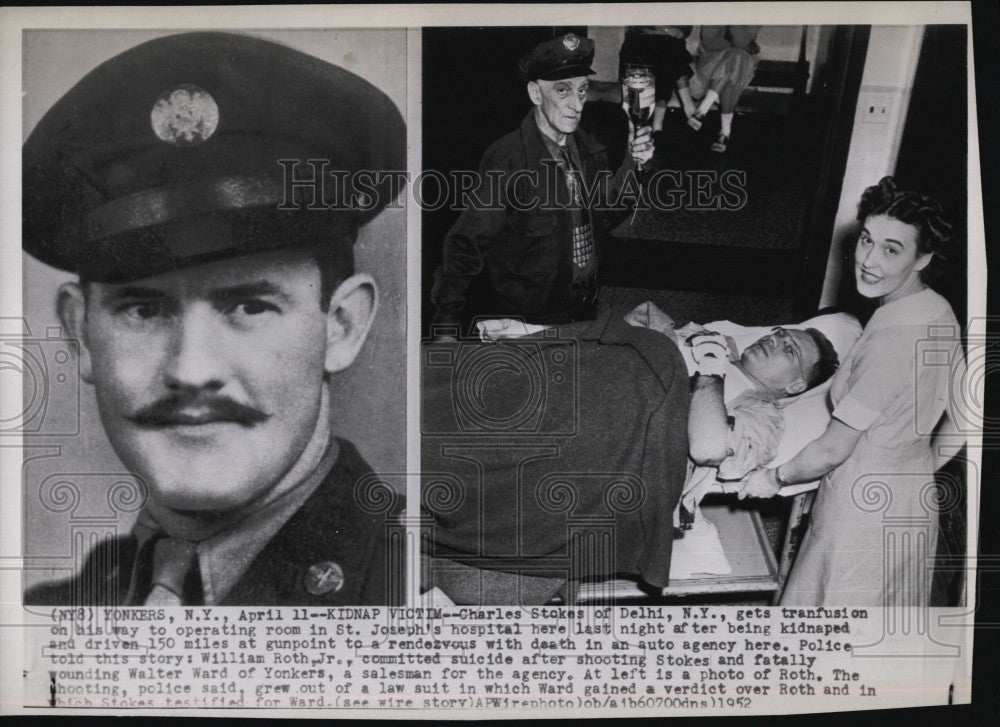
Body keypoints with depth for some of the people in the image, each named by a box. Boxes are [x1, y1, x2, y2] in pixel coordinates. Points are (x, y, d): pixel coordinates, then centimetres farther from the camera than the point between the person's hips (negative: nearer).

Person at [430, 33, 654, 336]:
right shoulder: (507, 160, -22)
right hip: (526, 320, -6)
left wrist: (633, 163, -5)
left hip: (584, 309, 7)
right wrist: (446, 328, -24)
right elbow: (466, 244, -21)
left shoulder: (587, 149, -1)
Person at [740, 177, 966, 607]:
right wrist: (919, 469, 19)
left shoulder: (891, 338, -31)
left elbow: (832, 450, -23)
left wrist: (775, 478, -7)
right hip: (913, 497, 9)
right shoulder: (939, 311, -2)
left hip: (865, 505, -9)